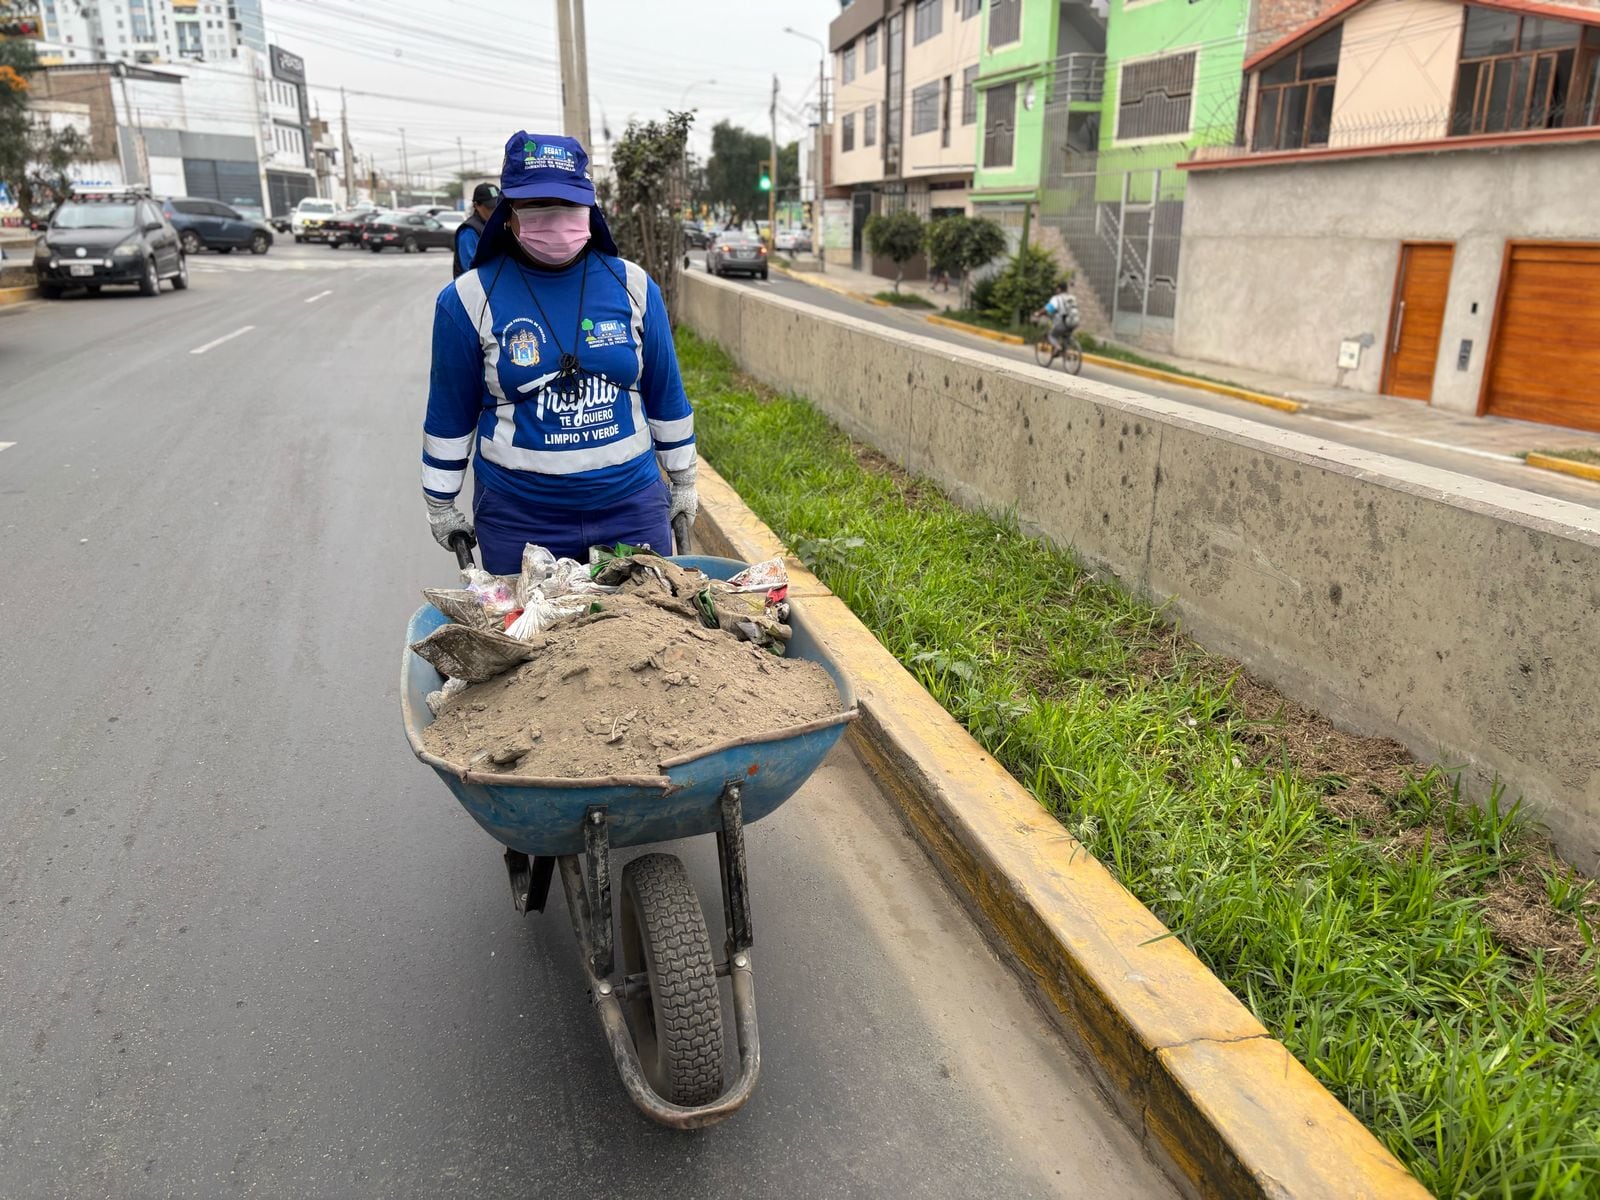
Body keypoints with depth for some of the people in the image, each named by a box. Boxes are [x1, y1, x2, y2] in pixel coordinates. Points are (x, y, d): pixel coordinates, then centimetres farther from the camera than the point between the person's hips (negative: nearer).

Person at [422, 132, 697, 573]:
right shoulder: (470, 300, -6)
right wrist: (440, 504, 8)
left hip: (632, 506, 2)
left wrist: (682, 482, 12)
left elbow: (665, 395, 8)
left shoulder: (633, 286, -1)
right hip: (517, 519, -1)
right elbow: (450, 413, 3)